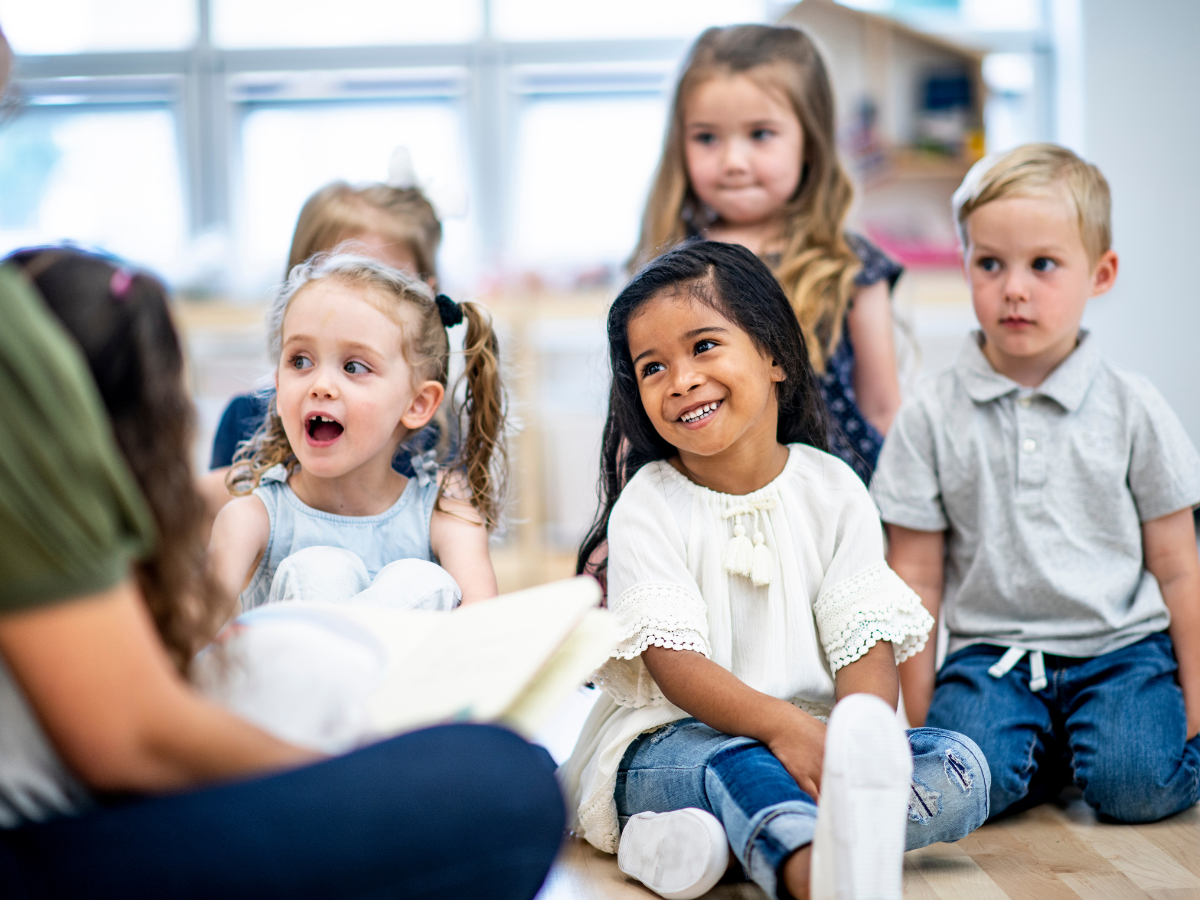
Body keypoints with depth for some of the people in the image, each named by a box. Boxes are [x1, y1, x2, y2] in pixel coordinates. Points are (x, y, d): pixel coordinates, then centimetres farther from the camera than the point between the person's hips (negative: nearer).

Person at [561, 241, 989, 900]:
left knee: (960, 766, -20)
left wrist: (864, 744, -27)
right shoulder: (648, 506, -1)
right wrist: (782, 726, -32)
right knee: (736, 763, -35)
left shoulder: (833, 492, 5)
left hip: (813, 741, 4)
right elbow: (674, 663, -13)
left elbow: (866, 643, -4)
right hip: (673, 741, -3)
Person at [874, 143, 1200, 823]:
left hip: (1122, 646, 0)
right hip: (991, 650, 0)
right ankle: (1052, 746, 6)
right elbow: (916, 575, 2)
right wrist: (919, 718, 0)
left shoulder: (1133, 408, 0)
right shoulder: (933, 416, 0)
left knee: (1137, 783, -25)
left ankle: (1088, 740, 9)